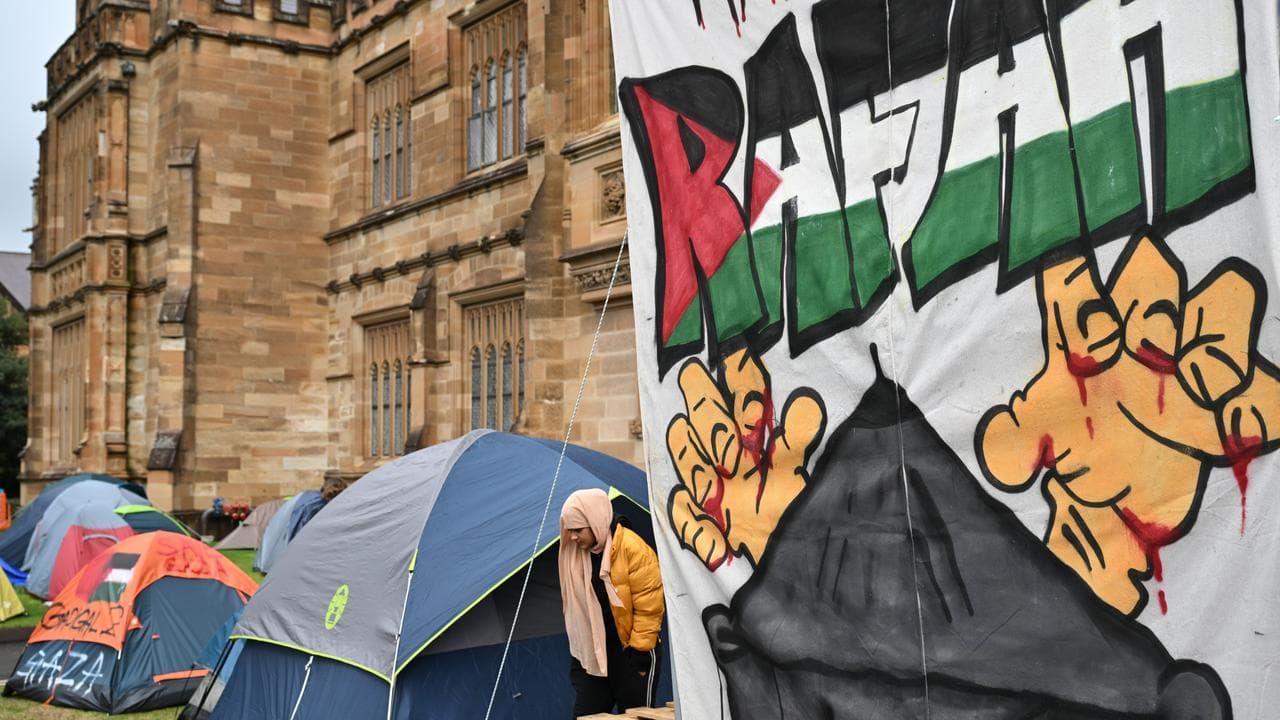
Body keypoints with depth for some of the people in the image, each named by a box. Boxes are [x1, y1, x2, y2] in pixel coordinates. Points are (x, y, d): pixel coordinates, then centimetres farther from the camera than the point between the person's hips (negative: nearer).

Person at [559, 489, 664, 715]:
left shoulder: (633, 548, -19)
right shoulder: (575, 553, 1)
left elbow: (648, 606, -16)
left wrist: (639, 650, -15)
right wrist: (578, 648, 14)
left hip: (630, 652, -6)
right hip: (591, 654, 6)